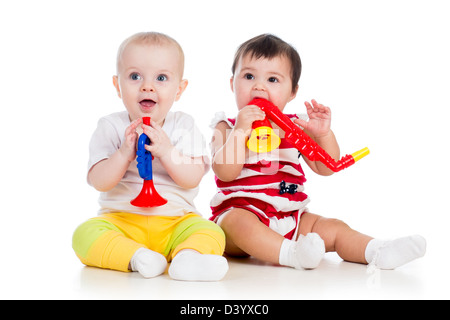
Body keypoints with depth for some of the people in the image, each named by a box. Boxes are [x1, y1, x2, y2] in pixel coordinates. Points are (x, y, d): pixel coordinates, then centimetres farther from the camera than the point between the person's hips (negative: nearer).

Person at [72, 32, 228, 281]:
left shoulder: (183, 126, 1)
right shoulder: (111, 128, 0)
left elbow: (192, 179, -10)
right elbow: (99, 182, -9)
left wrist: (165, 151, -25)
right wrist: (125, 153, -25)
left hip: (175, 221, 0)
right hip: (121, 220, 0)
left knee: (211, 234, -24)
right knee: (85, 235, -26)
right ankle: (137, 257, -36)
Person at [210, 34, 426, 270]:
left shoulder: (295, 128, 11)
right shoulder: (227, 127, 1)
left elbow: (325, 168, 4)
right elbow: (225, 172, -16)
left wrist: (323, 134, -13)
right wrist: (240, 131, -25)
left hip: (289, 219, 5)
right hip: (241, 212, -5)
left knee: (332, 228, -12)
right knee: (238, 222, -37)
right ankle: (293, 254, -51)